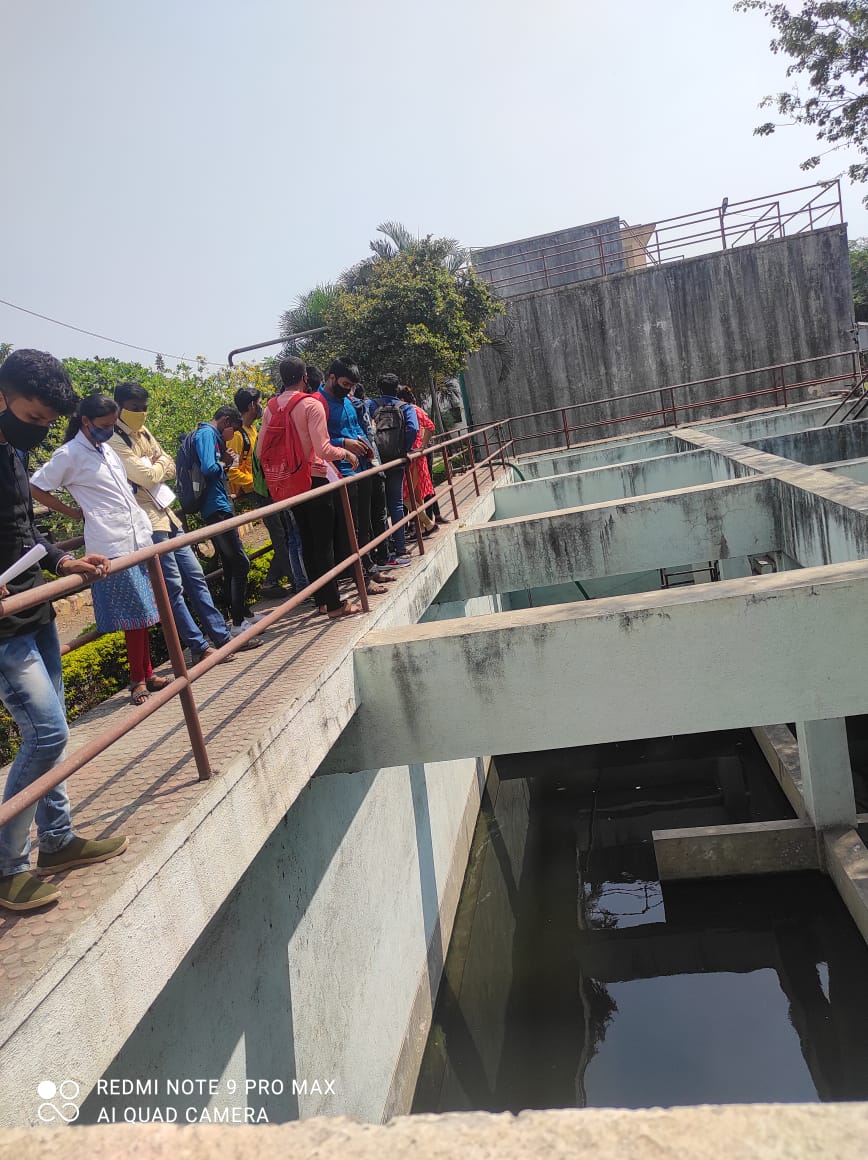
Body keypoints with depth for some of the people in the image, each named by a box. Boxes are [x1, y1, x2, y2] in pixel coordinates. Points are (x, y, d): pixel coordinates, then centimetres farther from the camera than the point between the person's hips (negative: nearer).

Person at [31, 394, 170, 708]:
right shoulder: (70, 454, -6)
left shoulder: (105, 449, 15)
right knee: (135, 616, -3)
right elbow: (36, 487, -4)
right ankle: (139, 681, 8)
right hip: (113, 544, -7)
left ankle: (146, 674, 20)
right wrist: (76, 514, -1)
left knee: (143, 614, 10)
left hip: (138, 537, 7)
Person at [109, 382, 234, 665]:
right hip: (147, 522, -9)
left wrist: (154, 466, -8)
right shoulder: (114, 442, -13)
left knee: (195, 577, 10)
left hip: (166, 515, 9)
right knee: (172, 585, -5)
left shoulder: (143, 433, 14)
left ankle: (221, 636, 17)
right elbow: (146, 476, -20)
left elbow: (170, 469, 13)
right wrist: (159, 465, 1)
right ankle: (199, 647, 2)